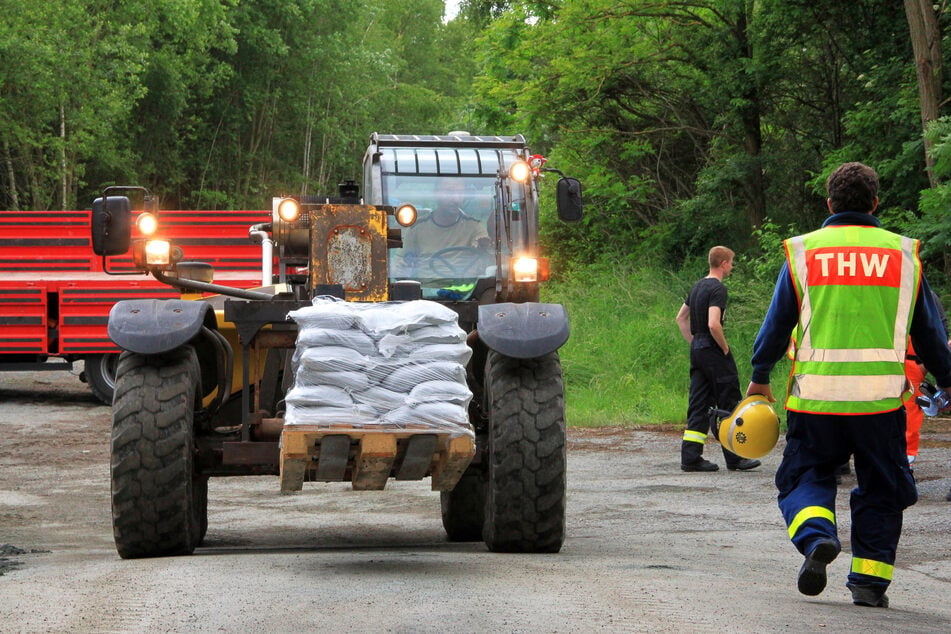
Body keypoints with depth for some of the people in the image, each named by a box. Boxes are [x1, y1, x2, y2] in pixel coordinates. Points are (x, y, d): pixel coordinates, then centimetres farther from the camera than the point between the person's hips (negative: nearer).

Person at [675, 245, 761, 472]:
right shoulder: (717, 289, -15)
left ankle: (690, 457, 4)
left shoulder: (698, 286, 13)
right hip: (713, 351, -9)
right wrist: (725, 348, -12)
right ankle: (735, 458, 4)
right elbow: (713, 324, -25)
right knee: (729, 404, 0)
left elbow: (681, 318, 21)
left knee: (698, 405, 8)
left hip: (697, 350, 9)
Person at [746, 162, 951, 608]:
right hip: (881, 396, 1)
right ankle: (869, 579, 7)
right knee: (880, 488, 14)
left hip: (816, 394, 0)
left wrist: (759, 378, 17)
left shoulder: (803, 252, 4)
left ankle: (816, 537, -16)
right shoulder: (903, 254, 7)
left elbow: (776, 323, 6)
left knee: (806, 475, 12)